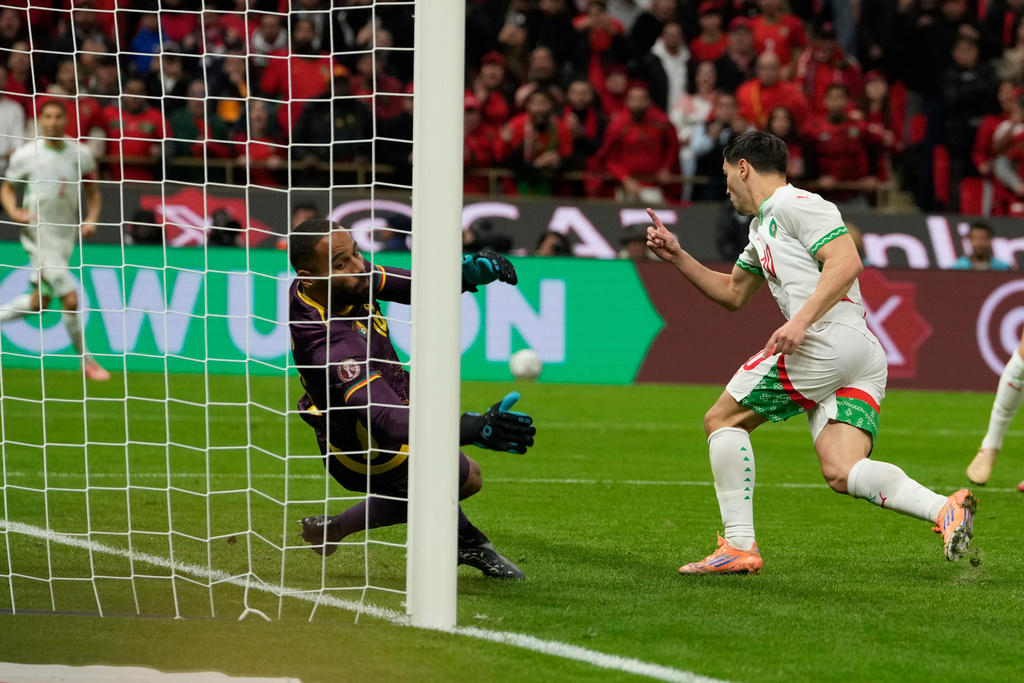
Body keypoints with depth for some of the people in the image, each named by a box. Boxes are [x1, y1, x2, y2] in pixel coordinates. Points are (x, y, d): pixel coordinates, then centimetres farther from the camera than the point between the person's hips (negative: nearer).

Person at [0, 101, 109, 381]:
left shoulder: (80, 154, 1)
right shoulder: (25, 155, -7)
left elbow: (92, 192, 11)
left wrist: (91, 219, -6)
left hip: (66, 236, 5)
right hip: (39, 234, -5)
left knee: (39, 303, 11)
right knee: (70, 299, -12)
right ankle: (86, 360, 2)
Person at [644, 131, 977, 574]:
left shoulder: (793, 203, -1)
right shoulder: (762, 226, 30)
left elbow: (847, 262, -13)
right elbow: (732, 293, 41)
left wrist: (801, 320, -22)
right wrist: (677, 257, 31)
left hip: (830, 338, -9)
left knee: (721, 420, 3)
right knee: (841, 473, -7)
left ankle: (739, 546, -2)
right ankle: (945, 510, -25)